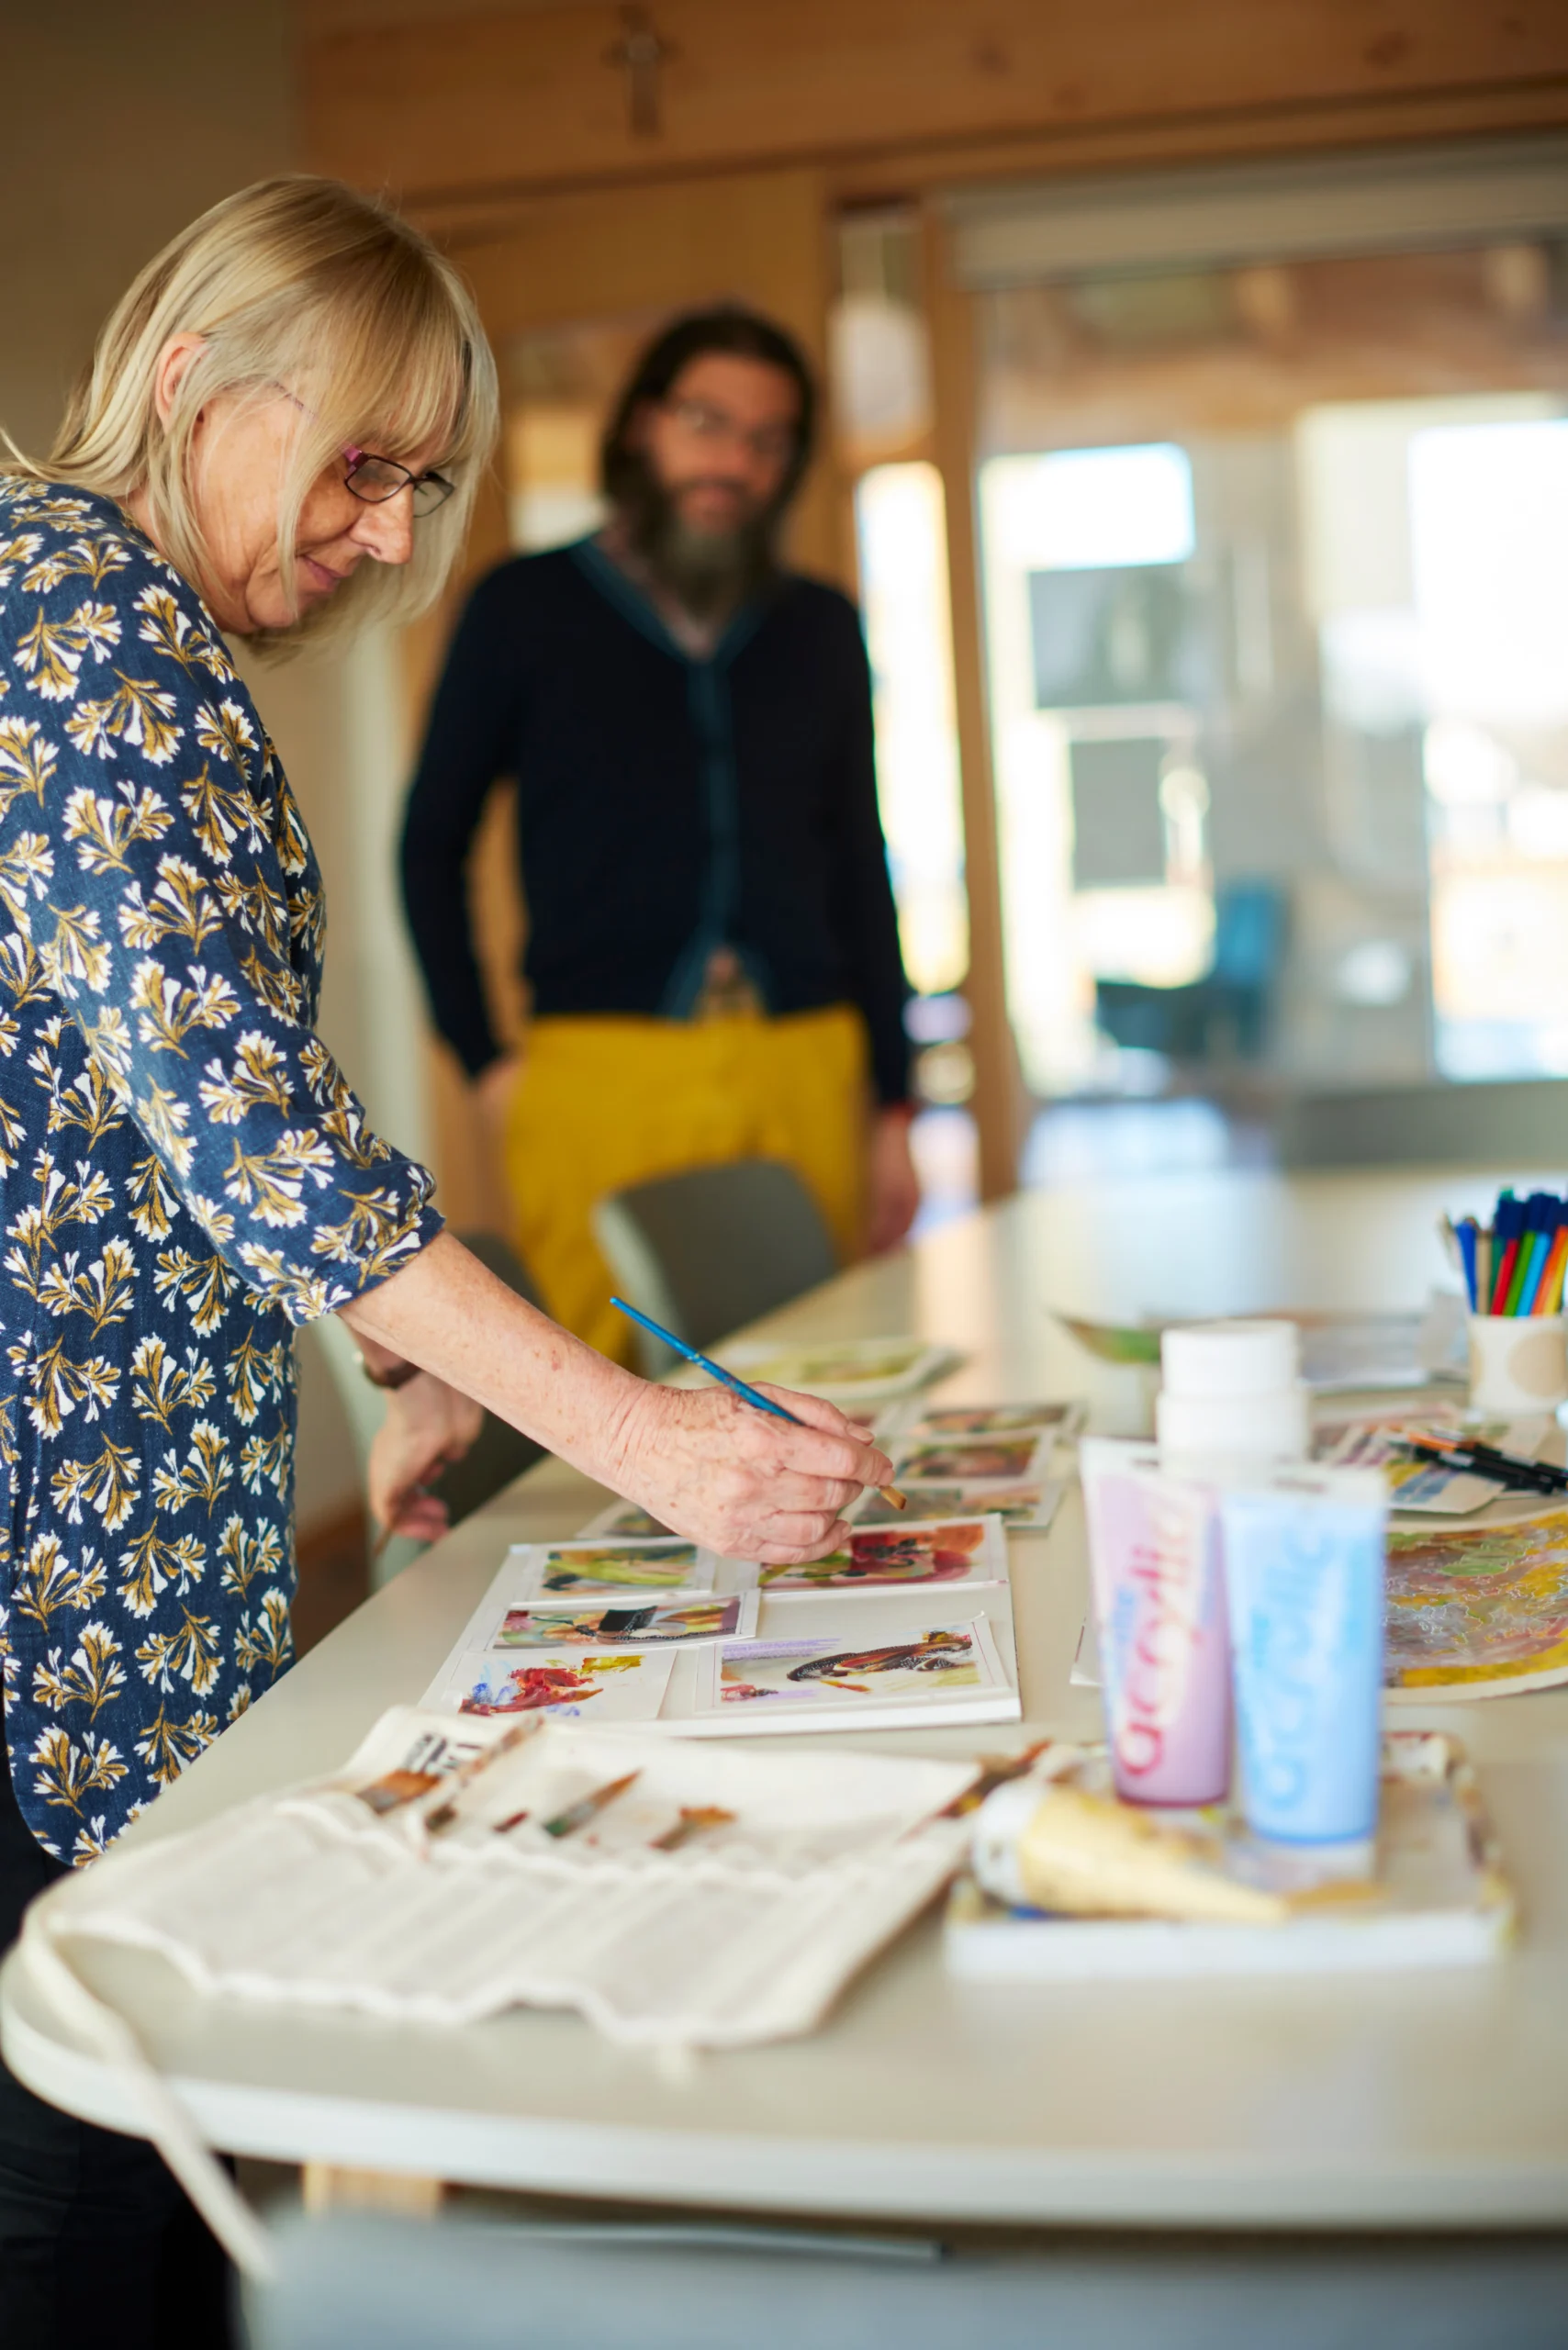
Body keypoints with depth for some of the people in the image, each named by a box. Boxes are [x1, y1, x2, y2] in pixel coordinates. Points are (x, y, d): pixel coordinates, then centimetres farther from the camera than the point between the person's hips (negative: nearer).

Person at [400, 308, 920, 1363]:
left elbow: (861, 871, 16)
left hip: (806, 1076, 3)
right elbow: (431, 845, 10)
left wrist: (892, 1104, 10)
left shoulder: (821, 629, 14)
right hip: (601, 1074, -2)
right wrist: (485, 1061, 2)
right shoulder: (527, 608, 7)